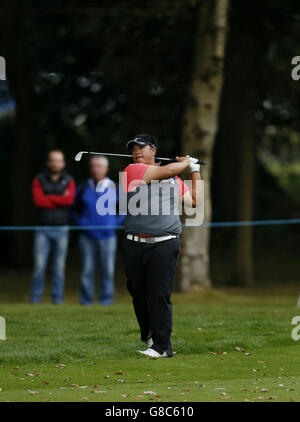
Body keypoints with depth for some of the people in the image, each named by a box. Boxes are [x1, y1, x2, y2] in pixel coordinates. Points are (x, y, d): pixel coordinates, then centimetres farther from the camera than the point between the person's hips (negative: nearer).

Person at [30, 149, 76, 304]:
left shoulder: (69, 181, 7)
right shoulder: (39, 180, 5)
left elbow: (69, 199, -12)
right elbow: (38, 200, -11)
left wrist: (48, 198, -9)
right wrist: (60, 200, -8)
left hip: (61, 229, 1)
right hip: (42, 229, -1)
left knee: (59, 266, 2)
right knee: (39, 265, -7)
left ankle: (57, 299, 8)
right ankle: (35, 299, 1)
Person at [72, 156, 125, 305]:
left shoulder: (114, 188, 5)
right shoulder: (83, 188, 6)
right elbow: (75, 209, 17)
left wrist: (114, 223, 4)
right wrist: (81, 223, 3)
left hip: (107, 236, 0)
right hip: (87, 237, 0)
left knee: (107, 271, -2)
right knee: (87, 271, -1)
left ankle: (106, 300, 5)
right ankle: (86, 301, 4)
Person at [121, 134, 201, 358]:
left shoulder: (176, 180, 18)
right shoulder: (132, 170, 5)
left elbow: (194, 200, 22)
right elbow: (166, 171, -2)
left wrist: (195, 171, 25)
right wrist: (186, 162, 16)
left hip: (165, 245, 0)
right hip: (135, 245, 0)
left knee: (160, 295, -8)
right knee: (138, 294, 7)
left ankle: (161, 345, -5)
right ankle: (148, 337, 23)